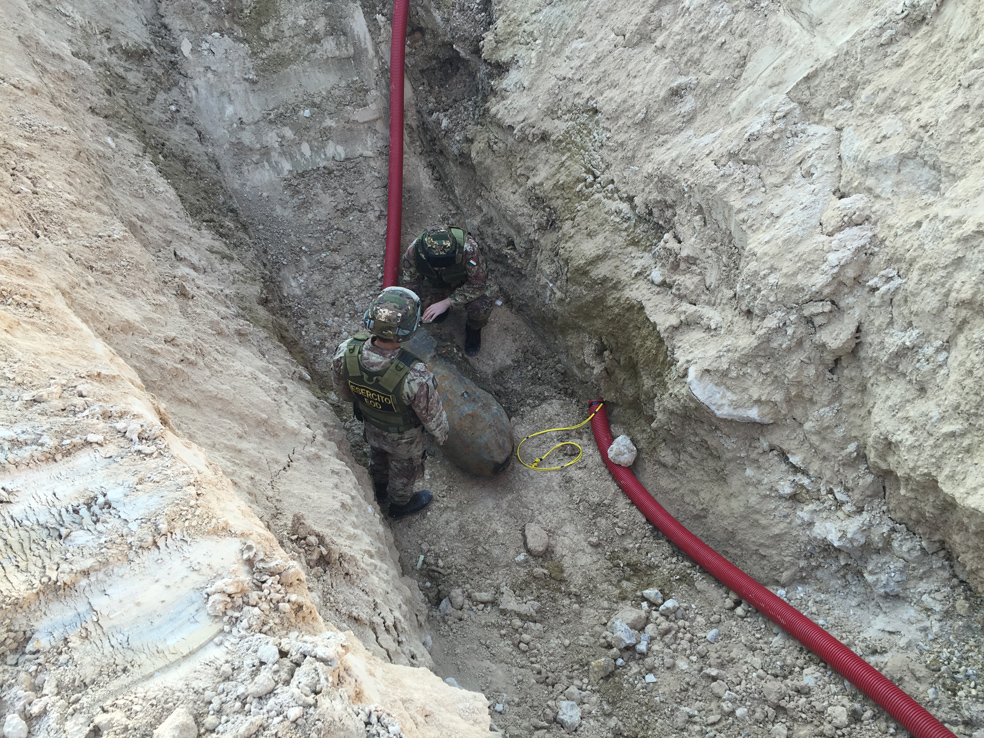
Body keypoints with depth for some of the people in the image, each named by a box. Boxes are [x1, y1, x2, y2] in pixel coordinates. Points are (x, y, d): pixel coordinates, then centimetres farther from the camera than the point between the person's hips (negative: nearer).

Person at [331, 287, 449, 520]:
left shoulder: (346, 352, -36)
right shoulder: (415, 377, -48)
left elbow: (343, 389, -11)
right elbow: (432, 415, -26)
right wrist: (441, 435, -2)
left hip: (371, 424, 4)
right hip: (404, 435, -4)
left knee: (378, 457, 36)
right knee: (404, 468, 30)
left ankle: (380, 491, 67)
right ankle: (400, 504, 61)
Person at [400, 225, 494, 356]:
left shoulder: (468, 248, -42)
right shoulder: (414, 250, -32)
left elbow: (478, 283, -32)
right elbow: (408, 281, -14)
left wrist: (446, 303, -37)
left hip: (466, 280, -2)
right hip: (436, 283, 2)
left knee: (480, 307, -31)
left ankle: (473, 328, 5)